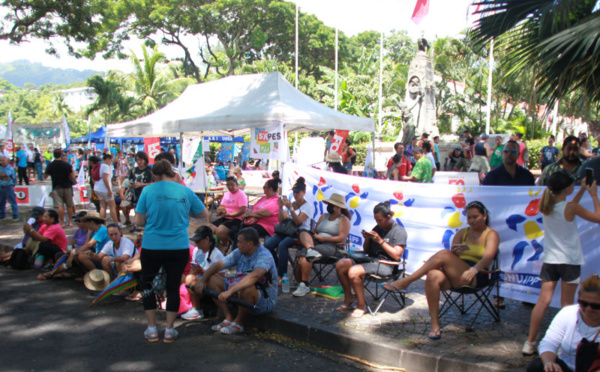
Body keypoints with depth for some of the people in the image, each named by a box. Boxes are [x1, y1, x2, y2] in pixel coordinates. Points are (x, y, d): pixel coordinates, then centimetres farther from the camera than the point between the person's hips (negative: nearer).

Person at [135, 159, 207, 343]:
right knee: (173, 286, 15)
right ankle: (169, 330, 20)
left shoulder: (148, 190, -5)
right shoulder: (185, 191, 0)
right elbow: (203, 214, 11)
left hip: (151, 247, -1)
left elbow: (139, 221, -2)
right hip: (179, 247, 1)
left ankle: (152, 329, 23)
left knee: (147, 283, 20)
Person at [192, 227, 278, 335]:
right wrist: (201, 281, -10)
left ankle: (238, 323, -13)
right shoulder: (239, 252, 3)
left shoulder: (264, 255, -22)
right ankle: (229, 318, -6)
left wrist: (230, 291, -46)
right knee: (212, 280, -1)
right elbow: (217, 265, 5)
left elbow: (255, 275, -40)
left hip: (265, 301, -7)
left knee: (247, 288, -41)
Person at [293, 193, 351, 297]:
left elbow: (342, 238, -9)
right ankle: (310, 248, -47)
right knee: (304, 233, -19)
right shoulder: (324, 216, 26)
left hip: (333, 247, -7)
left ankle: (304, 286, -26)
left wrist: (323, 238, -12)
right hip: (317, 243, 7)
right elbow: (314, 231, 23)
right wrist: (311, 236, -2)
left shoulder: (343, 220, 4)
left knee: (304, 254, -29)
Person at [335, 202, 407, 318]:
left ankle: (361, 305, -11)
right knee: (340, 265, -10)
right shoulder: (377, 228, 15)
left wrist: (380, 241, -18)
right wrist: (367, 239, -1)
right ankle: (348, 298, 3)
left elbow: (397, 256, -16)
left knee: (354, 271, -29)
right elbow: (366, 251, 20)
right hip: (371, 260, 8)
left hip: (386, 264, -8)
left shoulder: (399, 231, -6)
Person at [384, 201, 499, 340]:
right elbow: (452, 257, 10)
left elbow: (488, 257, -16)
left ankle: (405, 282, -24)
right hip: (455, 277, 4)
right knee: (433, 276, -31)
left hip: (477, 277, -4)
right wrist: (455, 252, -15)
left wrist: (473, 270, -35)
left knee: (443, 255, -28)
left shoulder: (491, 234, 4)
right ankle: (435, 325, -26)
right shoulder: (462, 232, 18)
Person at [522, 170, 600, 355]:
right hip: (570, 261, -4)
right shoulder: (571, 208, -14)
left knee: (543, 301, 4)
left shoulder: (546, 205, 2)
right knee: (567, 304, 6)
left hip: (550, 260, 4)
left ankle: (530, 342, 4)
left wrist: (582, 190, 20)